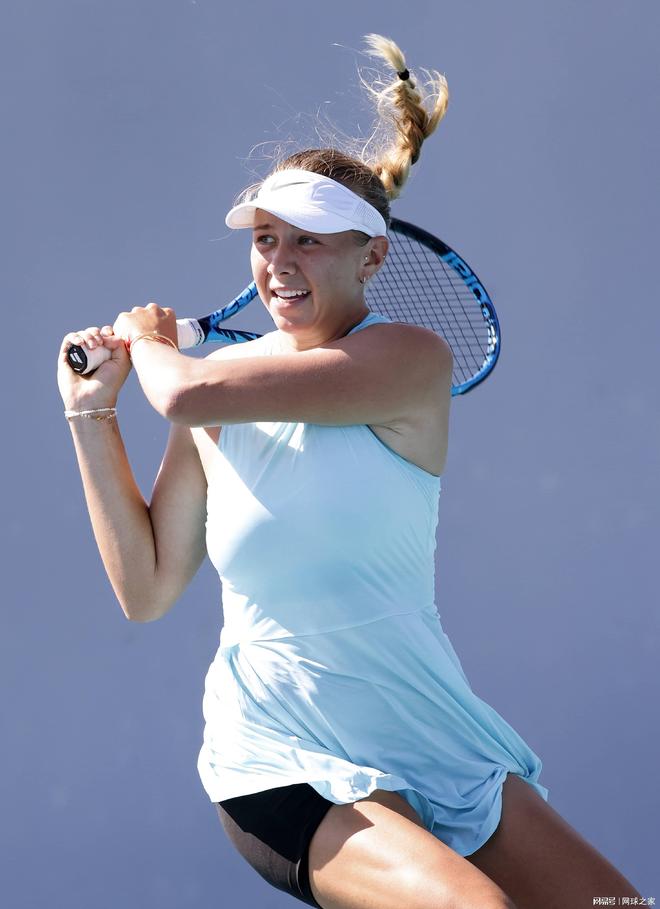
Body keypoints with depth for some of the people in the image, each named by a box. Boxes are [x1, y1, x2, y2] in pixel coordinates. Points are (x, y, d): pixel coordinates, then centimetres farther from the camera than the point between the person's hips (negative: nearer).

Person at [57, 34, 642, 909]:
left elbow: (188, 395, -20)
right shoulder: (223, 386, 3)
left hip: (433, 739, 1)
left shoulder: (410, 361, -10)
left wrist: (147, 341, 3)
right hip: (283, 763, 0)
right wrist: (92, 413, 4)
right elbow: (146, 590, 8)